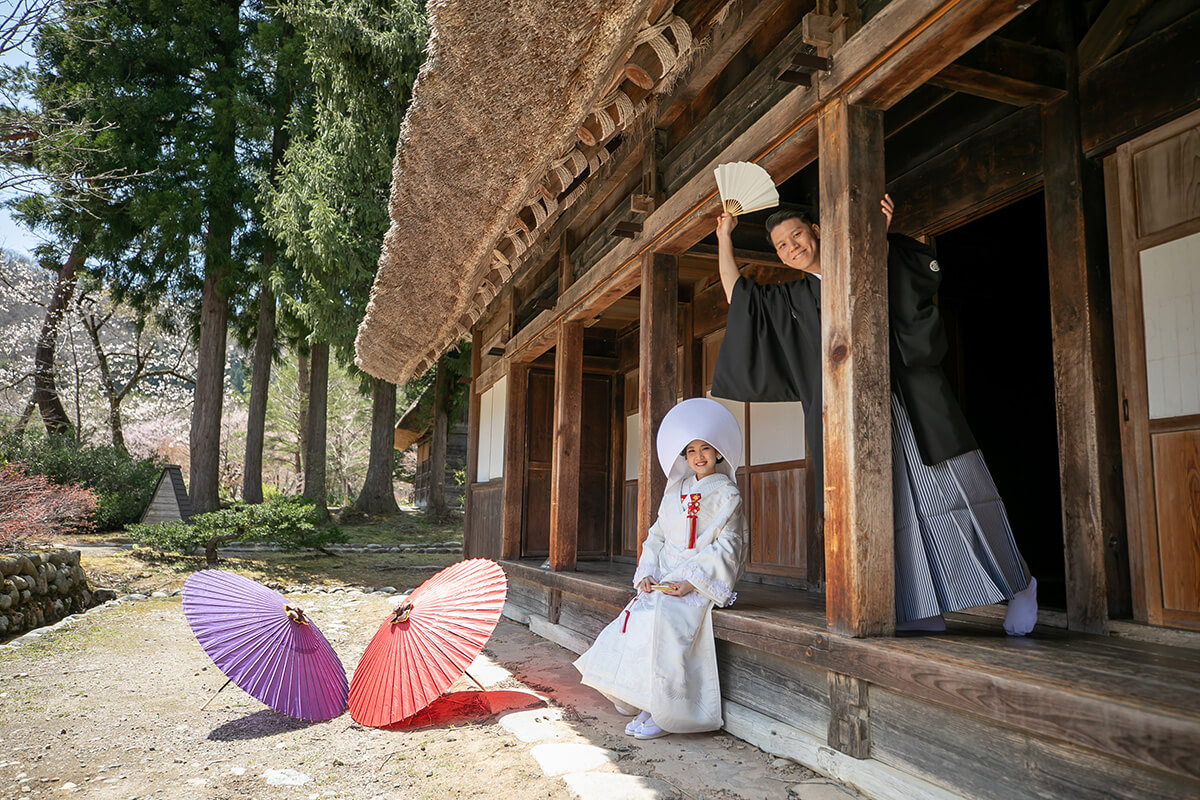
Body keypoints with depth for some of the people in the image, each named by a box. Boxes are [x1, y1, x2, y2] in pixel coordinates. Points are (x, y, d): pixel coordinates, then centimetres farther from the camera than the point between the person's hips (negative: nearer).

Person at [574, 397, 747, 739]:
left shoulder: (726, 495, -1)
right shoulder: (676, 492, 17)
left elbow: (726, 547, -9)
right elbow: (656, 536, 16)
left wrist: (693, 580, -19)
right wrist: (646, 574, 0)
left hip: (700, 583, -6)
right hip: (665, 580, 6)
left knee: (661, 621, -28)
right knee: (634, 617, -16)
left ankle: (666, 713, -17)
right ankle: (645, 705, -6)